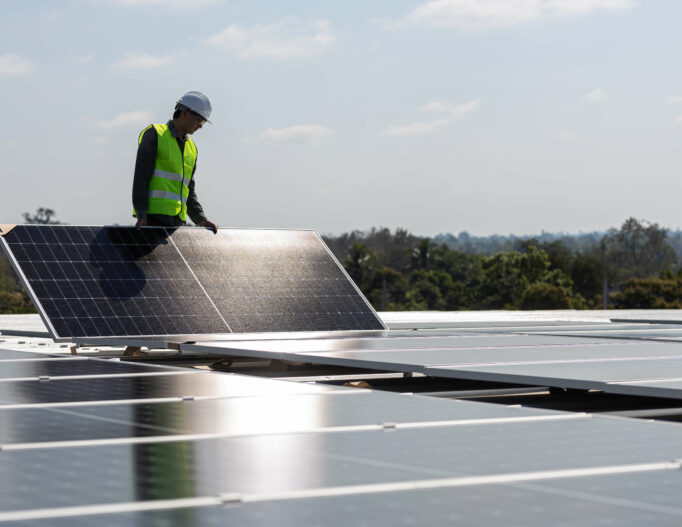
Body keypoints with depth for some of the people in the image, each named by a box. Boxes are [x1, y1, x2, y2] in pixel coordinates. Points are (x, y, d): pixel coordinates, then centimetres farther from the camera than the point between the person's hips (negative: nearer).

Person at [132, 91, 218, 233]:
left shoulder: (191, 148, 21)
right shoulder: (154, 135, -1)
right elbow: (140, 178, -8)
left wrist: (201, 220, 9)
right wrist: (141, 216, -17)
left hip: (178, 220, 7)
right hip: (154, 217, -7)